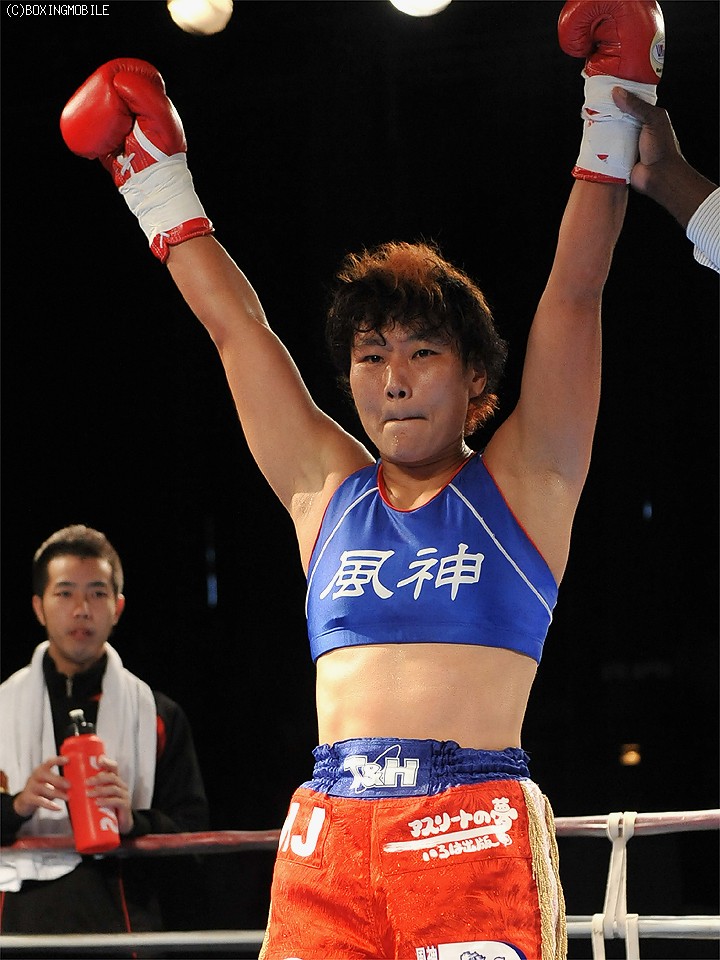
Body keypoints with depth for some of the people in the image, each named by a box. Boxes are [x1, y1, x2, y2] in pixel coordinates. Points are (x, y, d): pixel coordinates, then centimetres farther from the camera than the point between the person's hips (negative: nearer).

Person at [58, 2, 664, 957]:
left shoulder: (522, 482, 10)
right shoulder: (328, 490, 18)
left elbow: (574, 294, 6)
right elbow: (234, 326, 23)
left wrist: (615, 111, 4)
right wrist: (156, 180, 27)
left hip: (477, 834, -3)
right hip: (328, 833, 3)